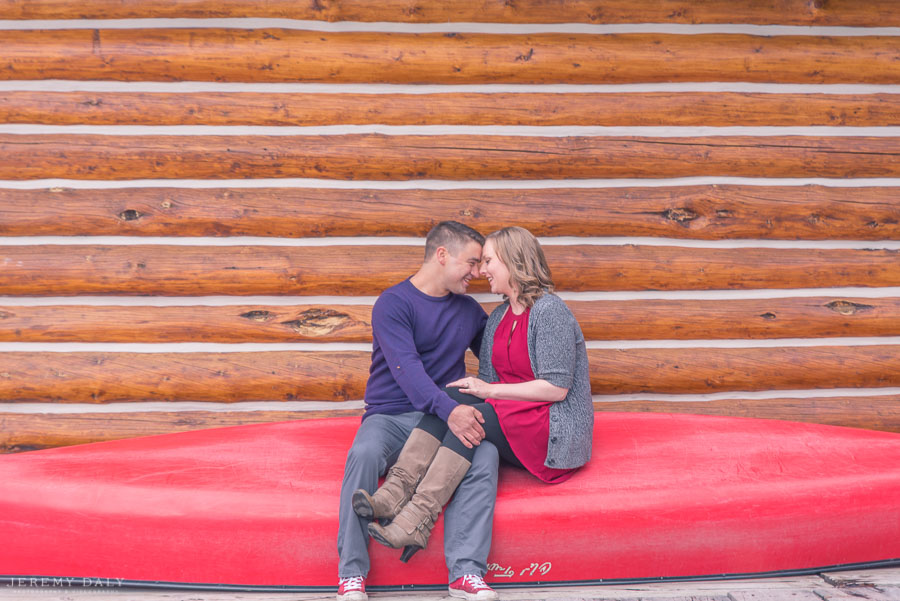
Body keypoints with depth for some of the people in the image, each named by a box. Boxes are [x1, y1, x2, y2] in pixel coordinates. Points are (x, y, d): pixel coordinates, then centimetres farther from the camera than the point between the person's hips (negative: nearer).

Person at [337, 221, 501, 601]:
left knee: (486, 454, -28)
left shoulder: (469, 310, 17)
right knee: (364, 453, -35)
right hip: (391, 416, -4)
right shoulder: (393, 303, -3)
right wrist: (449, 410, -32)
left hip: (447, 418, 4)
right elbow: (406, 367, -18)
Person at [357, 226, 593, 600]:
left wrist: (490, 391, -15)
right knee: (451, 399, -17)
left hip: (555, 434, -7)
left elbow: (557, 387, -17)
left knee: (471, 416, -29)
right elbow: (488, 380, 13)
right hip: (512, 425, 7)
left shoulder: (550, 311, -10)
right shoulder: (497, 319, 16)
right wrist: (472, 390, -8)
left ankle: (415, 518, -39)